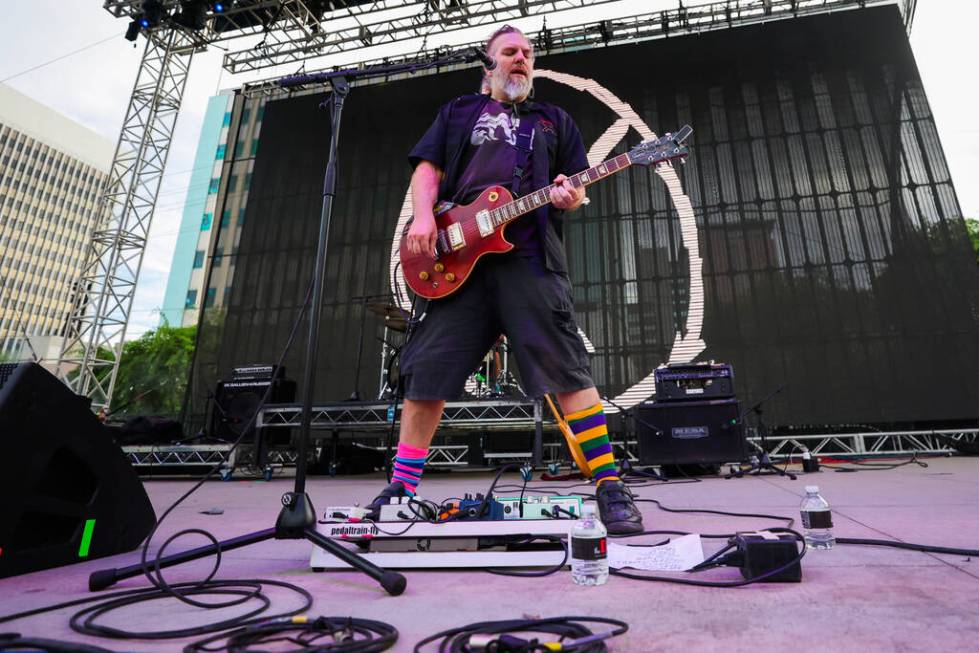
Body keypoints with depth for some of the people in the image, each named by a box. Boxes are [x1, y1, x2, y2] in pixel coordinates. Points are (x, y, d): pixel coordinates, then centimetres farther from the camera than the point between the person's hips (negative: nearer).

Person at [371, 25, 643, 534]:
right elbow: (427, 170, 15)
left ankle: (610, 488, -4)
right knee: (427, 371, -2)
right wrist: (423, 218, -5)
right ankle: (401, 488, 10)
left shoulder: (554, 119, 26)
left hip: (529, 257, 0)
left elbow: (577, 187, 20)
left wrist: (569, 196, -6)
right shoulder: (458, 112, 26)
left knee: (567, 369, -13)